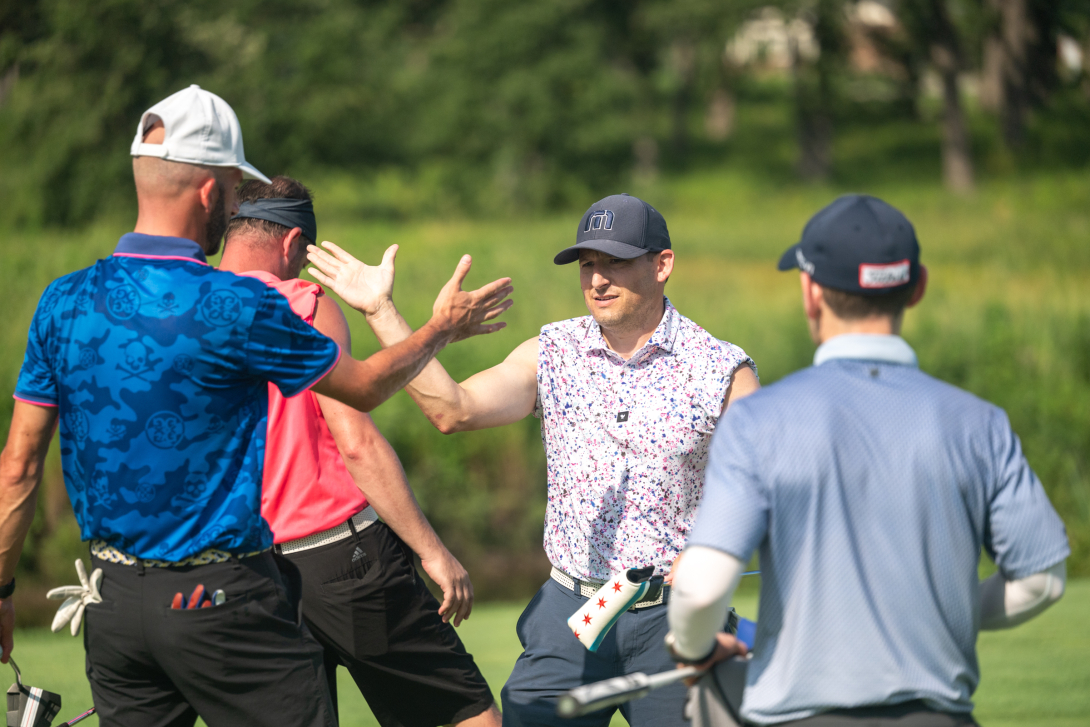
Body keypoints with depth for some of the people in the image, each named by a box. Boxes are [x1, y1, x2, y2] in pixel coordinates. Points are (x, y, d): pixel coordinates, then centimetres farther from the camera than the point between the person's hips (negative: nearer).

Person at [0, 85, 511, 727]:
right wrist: (443, 329, 19)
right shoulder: (238, 309, -14)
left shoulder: (63, 303, 0)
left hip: (112, 601, 6)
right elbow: (363, 386, 2)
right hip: (221, 601, -5)